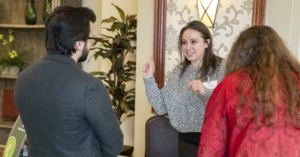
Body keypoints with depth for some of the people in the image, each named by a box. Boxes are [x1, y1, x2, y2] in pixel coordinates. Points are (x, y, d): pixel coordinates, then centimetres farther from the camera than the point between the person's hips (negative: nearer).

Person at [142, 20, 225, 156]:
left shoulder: (222, 67, -8)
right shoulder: (178, 72, 6)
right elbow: (161, 108, 2)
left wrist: (205, 92, -27)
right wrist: (149, 79, -6)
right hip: (187, 141, 4)